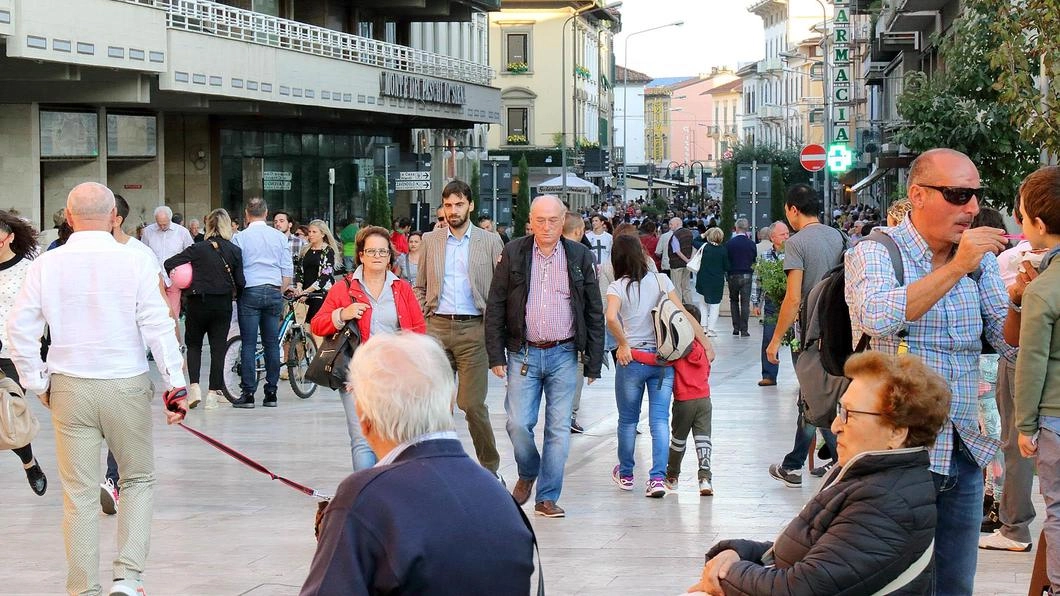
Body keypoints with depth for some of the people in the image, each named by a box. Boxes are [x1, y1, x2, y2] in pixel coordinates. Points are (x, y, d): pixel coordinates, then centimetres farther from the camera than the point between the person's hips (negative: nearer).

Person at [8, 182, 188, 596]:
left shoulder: (46, 265, -2)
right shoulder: (136, 263, -8)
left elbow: (20, 329, -1)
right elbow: (158, 328, -8)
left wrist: (38, 383, 10)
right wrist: (176, 386, -2)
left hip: (69, 389, 1)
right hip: (126, 385, -1)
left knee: (79, 493, 8)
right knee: (139, 480, 15)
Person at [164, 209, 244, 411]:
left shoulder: (198, 249, -8)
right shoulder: (234, 251, -3)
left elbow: (169, 264, -12)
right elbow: (240, 282, -3)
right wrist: (234, 294, 17)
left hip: (198, 303, -1)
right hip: (223, 304, 1)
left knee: (193, 345, 15)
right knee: (218, 347, 7)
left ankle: (194, 386, -2)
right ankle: (213, 393, 5)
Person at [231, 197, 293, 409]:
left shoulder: (240, 237, -4)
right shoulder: (279, 237, 6)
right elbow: (288, 271, 7)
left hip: (250, 292, -3)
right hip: (274, 291, 3)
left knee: (248, 344, -2)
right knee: (272, 343, 7)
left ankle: (248, 393, -4)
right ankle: (271, 393, 8)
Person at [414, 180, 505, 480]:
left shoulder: (490, 241, 4)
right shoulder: (430, 240, 11)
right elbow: (419, 287, 17)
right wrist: (421, 319, 5)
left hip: (473, 330, -3)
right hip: (436, 328, 3)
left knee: (472, 404, -8)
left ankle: (490, 467, 5)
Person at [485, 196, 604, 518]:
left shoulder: (580, 257, 3)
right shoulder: (513, 254, 1)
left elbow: (594, 313, 6)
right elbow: (495, 307, 3)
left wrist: (594, 362, 2)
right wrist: (496, 355, -3)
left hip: (563, 355, 1)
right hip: (523, 354, 0)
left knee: (559, 429, 1)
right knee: (518, 424, -6)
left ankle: (547, 497, 10)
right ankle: (527, 473, 23)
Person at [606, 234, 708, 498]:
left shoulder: (617, 287, -5)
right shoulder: (660, 281, 2)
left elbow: (611, 318, -24)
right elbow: (683, 314, -2)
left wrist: (623, 345, -11)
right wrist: (706, 344, 2)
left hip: (632, 359, -2)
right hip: (663, 360, 2)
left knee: (628, 419, 14)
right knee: (660, 420, 2)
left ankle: (625, 474, 28)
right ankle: (657, 477, -8)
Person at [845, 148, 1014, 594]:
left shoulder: (980, 260, 9)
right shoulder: (874, 254, -7)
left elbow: (1011, 345, 6)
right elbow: (879, 319, -27)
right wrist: (955, 269, -29)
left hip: (964, 453, 6)